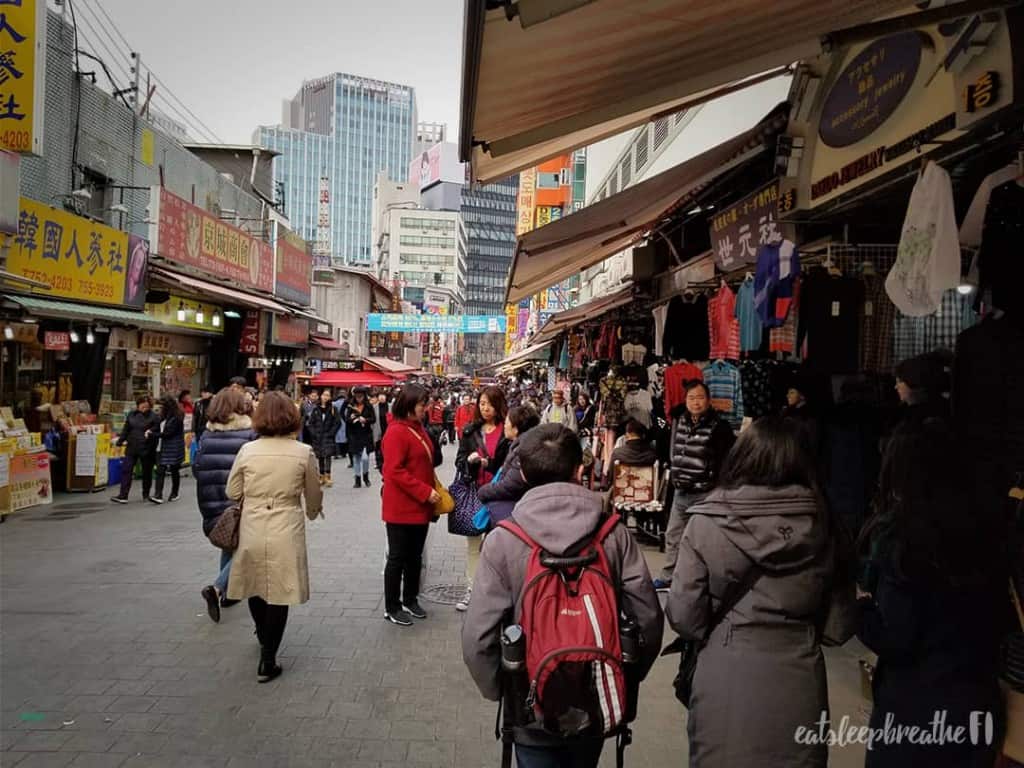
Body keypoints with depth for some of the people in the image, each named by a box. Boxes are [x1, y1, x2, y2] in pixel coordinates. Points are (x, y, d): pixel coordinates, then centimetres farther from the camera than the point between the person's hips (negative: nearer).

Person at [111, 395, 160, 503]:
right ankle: (123, 496, -1)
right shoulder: (131, 415, 8)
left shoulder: (154, 417, -5)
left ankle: (146, 495, 23)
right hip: (132, 448, 3)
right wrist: (120, 442, 8)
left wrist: (150, 433, -24)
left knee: (147, 472, 8)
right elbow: (125, 430, 13)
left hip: (146, 449, -3)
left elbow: (157, 433, -6)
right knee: (126, 470, -2)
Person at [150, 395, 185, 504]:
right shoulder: (164, 418, 13)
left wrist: (153, 435, -11)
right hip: (162, 449, 7)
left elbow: (168, 433, -16)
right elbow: (159, 429, 17)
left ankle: (174, 494, 21)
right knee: (160, 471, -4)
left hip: (173, 449, -7)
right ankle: (158, 495, -8)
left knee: (174, 471, 6)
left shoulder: (176, 419, -13)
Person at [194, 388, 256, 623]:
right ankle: (217, 588, -14)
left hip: (214, 503, 5)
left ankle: (227, 592, 29)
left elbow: (196, 468, 4)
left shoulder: (207, 434, 3)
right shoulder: (250, 432, -8)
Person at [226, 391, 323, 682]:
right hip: (286, 531, -2)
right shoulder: (304, 453, -6)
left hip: (252, 529, 2)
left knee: (255, 586, 23)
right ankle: (267, 661, 15)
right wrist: (313, 512, 28)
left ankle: (264, 637, 47)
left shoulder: (248, 450, -4)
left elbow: (232, 493, 6)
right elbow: (314, 496, 5)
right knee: (278, 593, 8)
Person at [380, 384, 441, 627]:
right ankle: (392, 607, 19)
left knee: (415, 556, 17)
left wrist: (433, 490, 8)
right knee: (398, 558, 5)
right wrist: (425, 492, -20)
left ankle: (410, 599, 32)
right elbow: (395, 472, -22)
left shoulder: (419, 428, 11)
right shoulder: (396, 432, -17)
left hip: (420, 506, 8)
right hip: (401, 508, -8)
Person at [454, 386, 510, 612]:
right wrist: (469, 460, -11)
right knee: (472, 544, 10)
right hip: (473, 492, 4)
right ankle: (473, 590, 21)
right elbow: (459, 461, 11)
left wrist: (488, 463, -16)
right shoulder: (470, 431, 9)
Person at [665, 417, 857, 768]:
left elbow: (683, 617, -11)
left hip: (723, 682, -2)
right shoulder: (822, 525, -6)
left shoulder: (707, 522, -14)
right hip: (799, 685, 3)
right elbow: (840, 624, 1)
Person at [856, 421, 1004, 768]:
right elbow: (994, 622, 8)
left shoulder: (897, 537, -21)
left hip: (917, 709, -5)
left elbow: (894, 639, -20)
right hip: (978, 703, 5)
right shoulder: (982, 533, -4)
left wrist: (860, 605, -3)